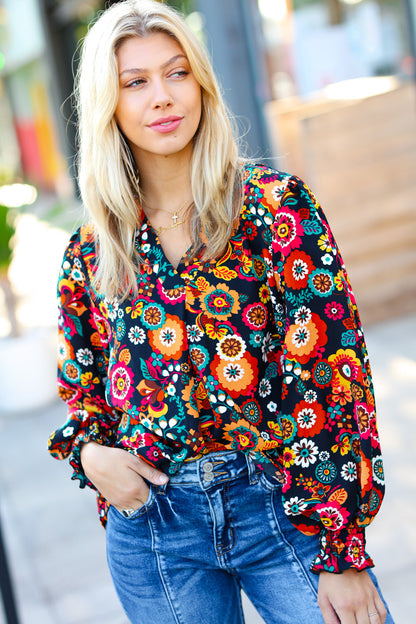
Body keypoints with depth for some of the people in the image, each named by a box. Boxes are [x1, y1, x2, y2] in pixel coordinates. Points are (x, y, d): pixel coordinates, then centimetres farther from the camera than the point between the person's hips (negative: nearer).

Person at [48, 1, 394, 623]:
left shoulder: (277, 206, -6)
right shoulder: (91, 253, 4)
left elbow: (330, 376, -10)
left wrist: (341, 552, -13)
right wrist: (89, 451, -5)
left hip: (281, 503, -2)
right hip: (152, 523, 3)